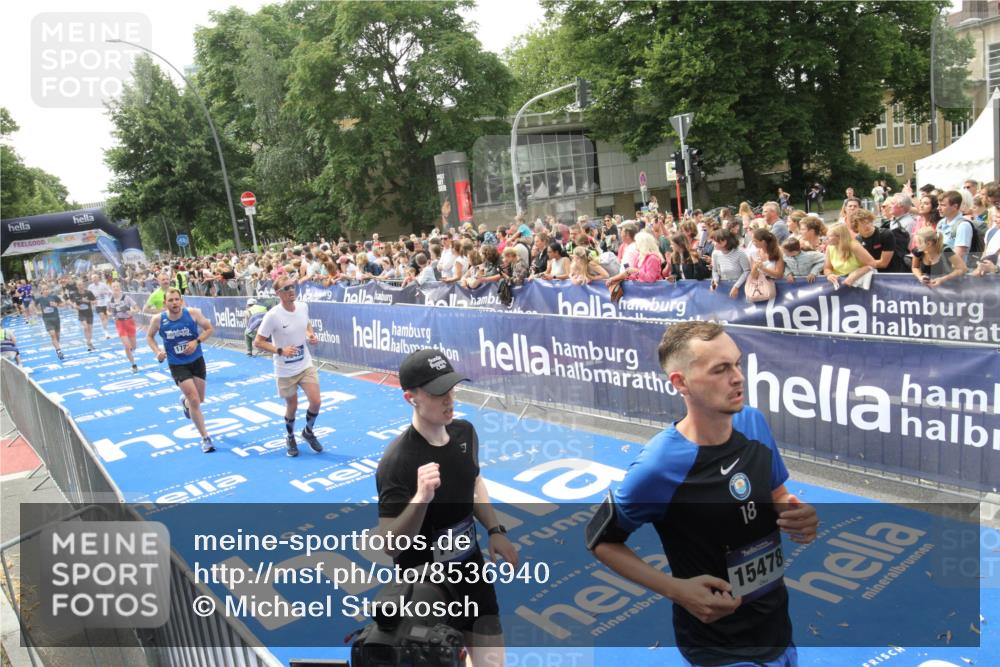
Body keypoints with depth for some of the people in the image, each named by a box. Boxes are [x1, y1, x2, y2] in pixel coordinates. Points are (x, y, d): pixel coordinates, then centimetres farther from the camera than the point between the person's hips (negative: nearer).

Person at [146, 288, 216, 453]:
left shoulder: (193, 313, -15)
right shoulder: (158, 320, -14)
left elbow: (208, 328, -3)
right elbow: (149, 336, 5)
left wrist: (197, 341, -19)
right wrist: (157, 351, -12)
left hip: (197, 360, 2)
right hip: (177, 365, -2)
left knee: (200, 399, 15)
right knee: (194, 401, -11)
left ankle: (185, 401, 54)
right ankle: (205, 438, 2)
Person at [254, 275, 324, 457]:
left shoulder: (303, 306, -5)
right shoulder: (273, 315, -20)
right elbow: (258, 342, -14)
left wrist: (310, 335, -4)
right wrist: (281, 350, -25)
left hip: (306, 365, 4)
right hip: (285, 371, -4)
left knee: (316, 401, -5)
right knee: (292, 407, 9)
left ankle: (308, 432, 25)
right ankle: (290, 438, 39)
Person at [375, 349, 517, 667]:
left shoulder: (464, 431, -5)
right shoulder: (397, 462, -26)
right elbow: (390, 545, -27)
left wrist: (495, 530, 3)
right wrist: (421, 498, -42)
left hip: (472, 570, 6)